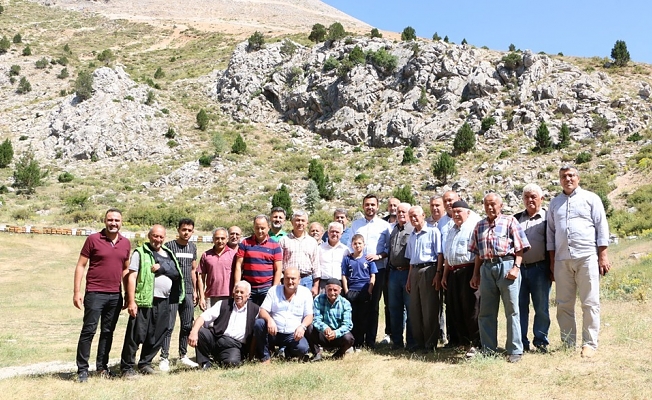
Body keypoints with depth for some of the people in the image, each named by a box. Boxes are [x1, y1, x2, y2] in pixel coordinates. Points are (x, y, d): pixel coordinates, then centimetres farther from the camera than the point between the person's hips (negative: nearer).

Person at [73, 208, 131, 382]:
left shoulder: (126, 243, 9)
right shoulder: (93, 239, -4)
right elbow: (80, 266, -2)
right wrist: (77, 291, -8)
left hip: (115, 295, 4)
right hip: (95, 294, -4)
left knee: (108, 332, 11)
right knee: (88, 331, -2)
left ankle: (102, 367, 21)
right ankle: (82, 369, 6)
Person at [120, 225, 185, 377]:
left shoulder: (168, 254, 17)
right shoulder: (140, 253, -1)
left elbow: (176, 273, 10)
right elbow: (131, 277, -7)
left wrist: (161, 268, -7)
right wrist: (131, 301, -15)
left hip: (163, 302, 6)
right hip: (144, 300, -5)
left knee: (157, 335, 10)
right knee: (136, 335, -5)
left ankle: (145, 363, 25)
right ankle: (127, 367, 5)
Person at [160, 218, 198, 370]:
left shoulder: (193, 247, 12)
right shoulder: (169, 246, -5)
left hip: (187, 291, 6)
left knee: (187, 325, 9)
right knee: (169, 326, -4)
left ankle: (183, 355, 20)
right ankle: (164, 357, 2)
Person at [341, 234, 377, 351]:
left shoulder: (368, 259, 5)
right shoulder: (347, 259, 6)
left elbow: (373, 277, 4)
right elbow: (344, 276, 6)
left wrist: (369, 291, -5)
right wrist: (346, 291, -3)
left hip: (365, 292, 0)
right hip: (351, 292, 0)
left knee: (364, 319, 2)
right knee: (352, 318, 2)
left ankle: (360, 343, 9)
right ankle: (352, 343, 8)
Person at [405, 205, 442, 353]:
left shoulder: (433, 232, -2)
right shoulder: (412, 236, 17)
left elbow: (440, 254, -7)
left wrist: (438, 274, -15)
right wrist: (409, 279, 16)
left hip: (428, 270, -7)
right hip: (414, 272, 7)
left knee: (429, 309, -3)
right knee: (414, 309, 8)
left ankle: (431, 343, 4)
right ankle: (419, 341, 17)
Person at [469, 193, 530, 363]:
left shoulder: (510, 221, 5)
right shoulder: (480, 226, 18)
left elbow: (520, 248, 0)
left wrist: (516, 267, -12)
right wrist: (475, 274, 15)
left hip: (506, 265, -4)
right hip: (487, 268, 5)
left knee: (512, 310, -1)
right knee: (486, 312, 7)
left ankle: (515, 351, 5)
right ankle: (488, 350, 15)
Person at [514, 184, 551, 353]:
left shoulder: (547, 218, 3)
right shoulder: (516, 218, 15)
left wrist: (552, 269, -5)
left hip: (539, 268, -3)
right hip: (519, 268, 3)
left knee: (541, 307, 4)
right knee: (520, 306, 5)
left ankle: (541, 341, 16)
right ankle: (521, 342, 12)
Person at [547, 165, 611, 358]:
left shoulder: (590, 198, 6)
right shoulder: (555, 203, 15)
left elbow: (602, 227, 2)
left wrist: (603, 256, -5)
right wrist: (552, 261, 10)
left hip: (587, 257, -3)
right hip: (562, 260, 4)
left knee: (590, 303, -1)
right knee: (564, 304, 5)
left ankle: (590, 344, 6)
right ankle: (568, 344, 13)